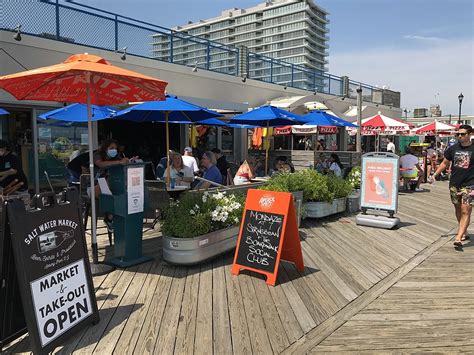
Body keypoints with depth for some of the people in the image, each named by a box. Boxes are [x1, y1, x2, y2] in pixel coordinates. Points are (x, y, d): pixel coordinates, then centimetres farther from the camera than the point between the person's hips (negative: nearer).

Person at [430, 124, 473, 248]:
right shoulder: (453, 149, 5)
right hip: (454, 184, 4)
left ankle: (458, 238, -13)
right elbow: (444, 163, 15)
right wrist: (434, 175, 7)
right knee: (458, 210, 14)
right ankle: (464, 233, 32)